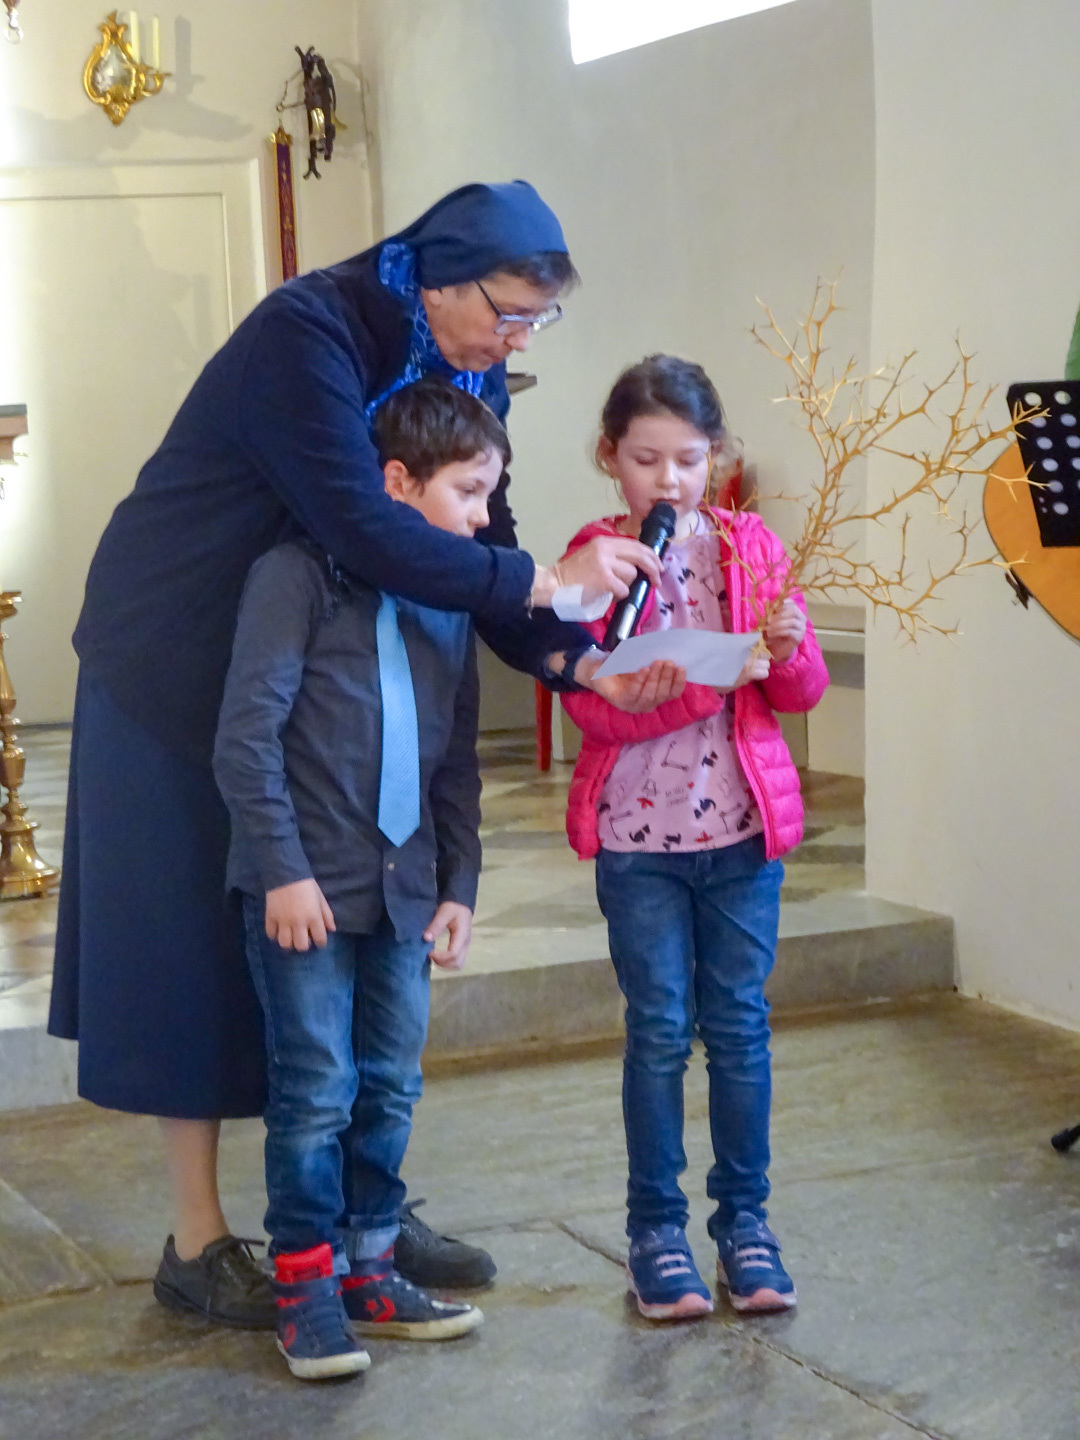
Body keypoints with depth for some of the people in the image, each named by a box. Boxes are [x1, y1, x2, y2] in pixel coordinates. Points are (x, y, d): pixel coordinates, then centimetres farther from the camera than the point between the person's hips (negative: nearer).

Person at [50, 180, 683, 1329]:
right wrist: (541, 582, -29)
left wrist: (576, 662, -18)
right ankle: (197, 1245, 8)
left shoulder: (463, 369, 0)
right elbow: (366, 530, -34)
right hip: (179, 663, -7)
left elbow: (477, 544, -2)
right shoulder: (308, 333, -25)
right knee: (196, 943, -2)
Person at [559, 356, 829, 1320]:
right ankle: (656, 1226, 15)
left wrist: (789, 651, -19)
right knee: (660, 1032, 3)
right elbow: (592, 705, -14)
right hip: (637, 838, -2)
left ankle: (744, 1217, 19)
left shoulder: (752, 548, 5)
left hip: (743, 827, 2)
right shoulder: (592, 559, -3)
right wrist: (713, 679, -25)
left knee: (740, 1025, 7)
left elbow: (805, 694, 4)